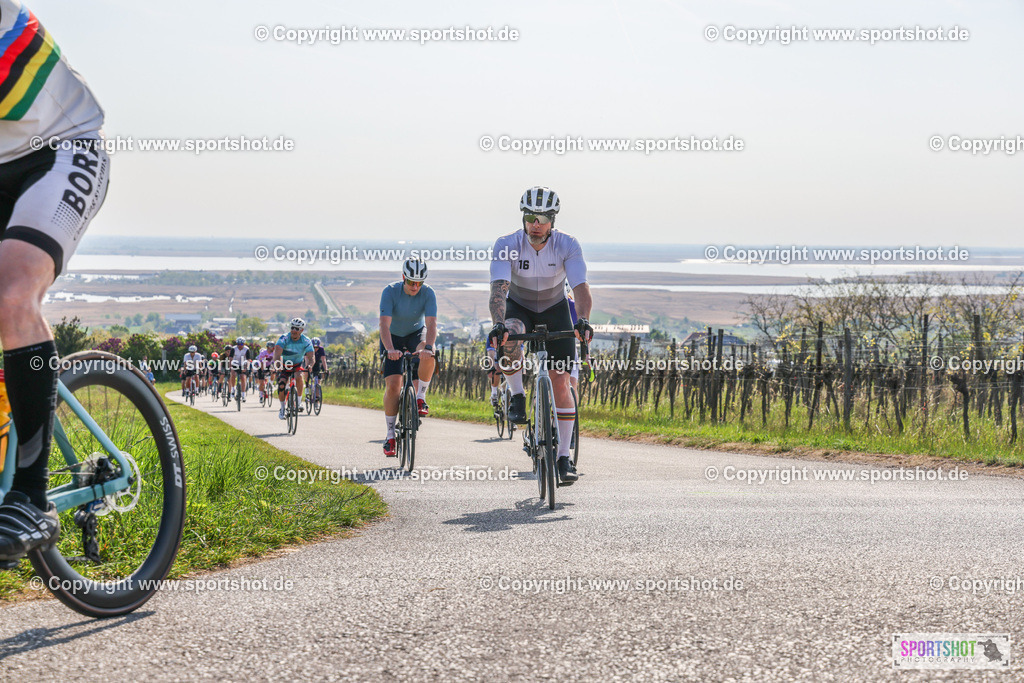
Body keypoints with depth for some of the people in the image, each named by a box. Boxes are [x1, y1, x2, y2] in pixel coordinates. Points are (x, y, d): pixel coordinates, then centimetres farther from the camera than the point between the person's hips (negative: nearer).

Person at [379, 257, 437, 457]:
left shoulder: (428, 293, -22)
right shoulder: (390, 292, -25)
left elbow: (431, 324, -31)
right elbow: (384, 324, -34)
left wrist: (428, 346, -50)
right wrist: (390, 349, -50)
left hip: (416, 334, 1)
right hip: (393, 337, -1)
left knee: (428, 356, -35)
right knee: (393, 385, -14)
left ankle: (420, 398, -14)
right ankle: (390, 435, -4)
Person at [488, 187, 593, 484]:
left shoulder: (567, 245, -24)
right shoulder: (507, 244, -25)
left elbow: (580, 286, -33)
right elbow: (499, 287, -36)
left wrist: (582, 320, -52)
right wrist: (498, 323, -54)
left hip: (554, 309, 0)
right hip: (518, 306, 0)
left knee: (560, 380, -9)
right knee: (509, 336, -38)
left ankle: (564, 457, -3)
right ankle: (518, 397, -16)